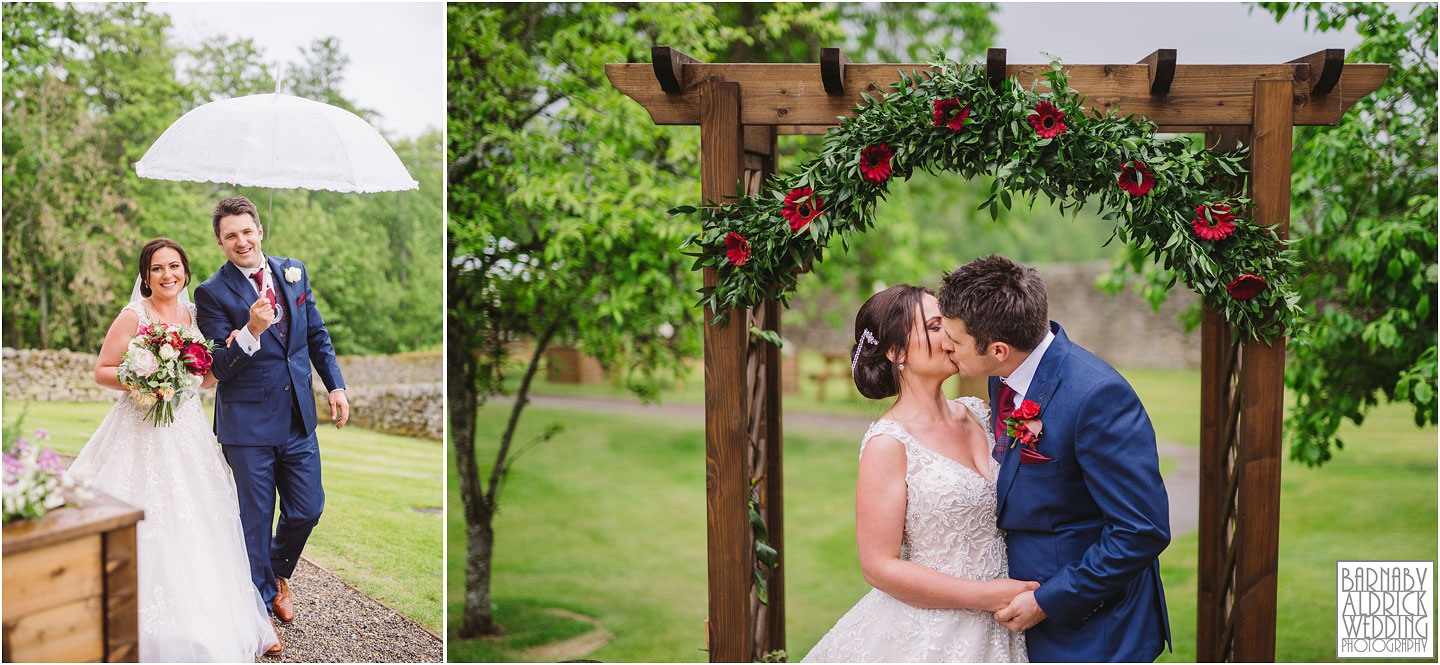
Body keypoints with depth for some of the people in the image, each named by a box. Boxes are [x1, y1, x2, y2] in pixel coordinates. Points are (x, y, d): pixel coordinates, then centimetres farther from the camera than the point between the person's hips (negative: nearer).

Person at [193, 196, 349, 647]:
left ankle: (277, 572, 40)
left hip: (299, 418, 4)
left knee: (307, 510, 11)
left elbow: (317, 335, 14)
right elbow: (221, 368, -13)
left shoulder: (293, 272, 5)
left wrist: (336, 386, 7)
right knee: (256, 520, 8)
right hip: (248, 425, -4)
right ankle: (261, 602, 26)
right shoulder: (212, 293, -10)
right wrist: (252, 331, -30)